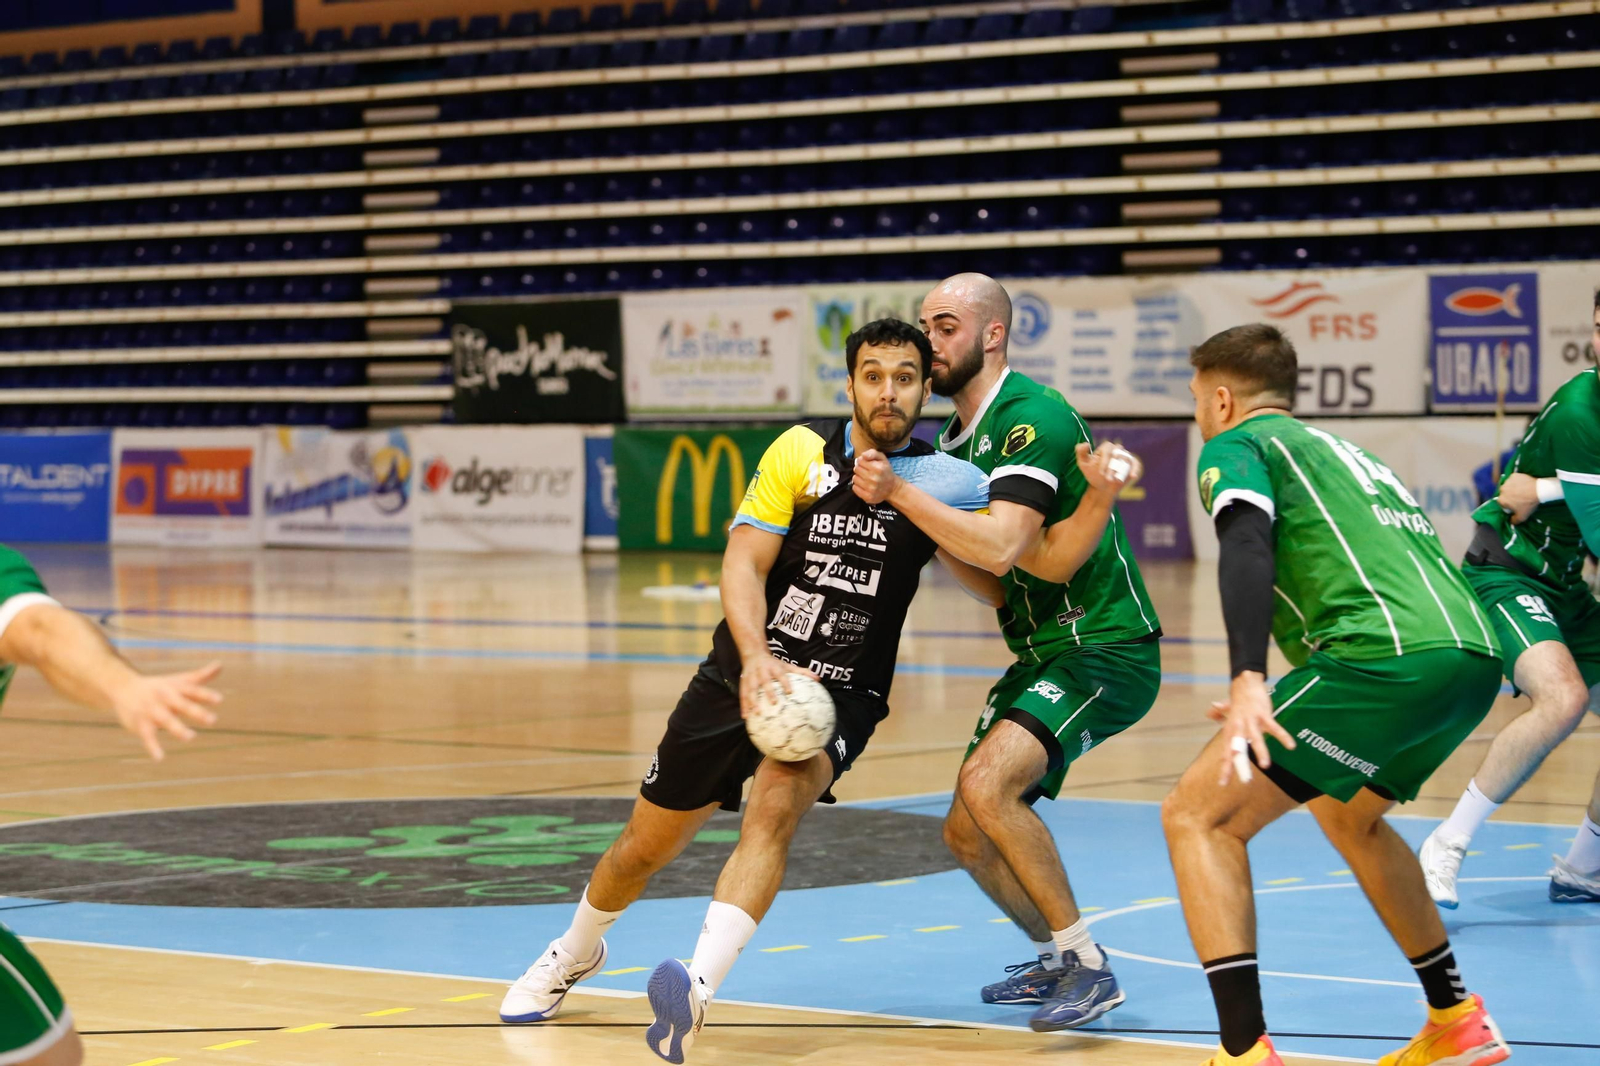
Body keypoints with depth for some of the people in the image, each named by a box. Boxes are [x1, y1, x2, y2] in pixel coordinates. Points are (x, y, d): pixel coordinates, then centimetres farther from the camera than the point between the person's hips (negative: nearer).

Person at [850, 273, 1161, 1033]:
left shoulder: (1032, 416, -17)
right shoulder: (958, 438, 12)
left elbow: (1000, 547, -28)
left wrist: (899, 492, -22)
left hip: (1106, 647, -10)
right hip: (1042, 655, 10)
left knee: (987, 784, -27)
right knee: (967, 833, 8)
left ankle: (1089, 967, -16)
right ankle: (1056, 960, 30)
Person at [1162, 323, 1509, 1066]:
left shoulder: (1236, 444, 10)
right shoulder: (1343, 453, 34)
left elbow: (1248, 546, -11)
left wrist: (1249, 680, -25)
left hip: (1391, 656, -8)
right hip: (1474, 653, 8)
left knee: (1197, 816, -3)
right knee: (1348, 815, 34)